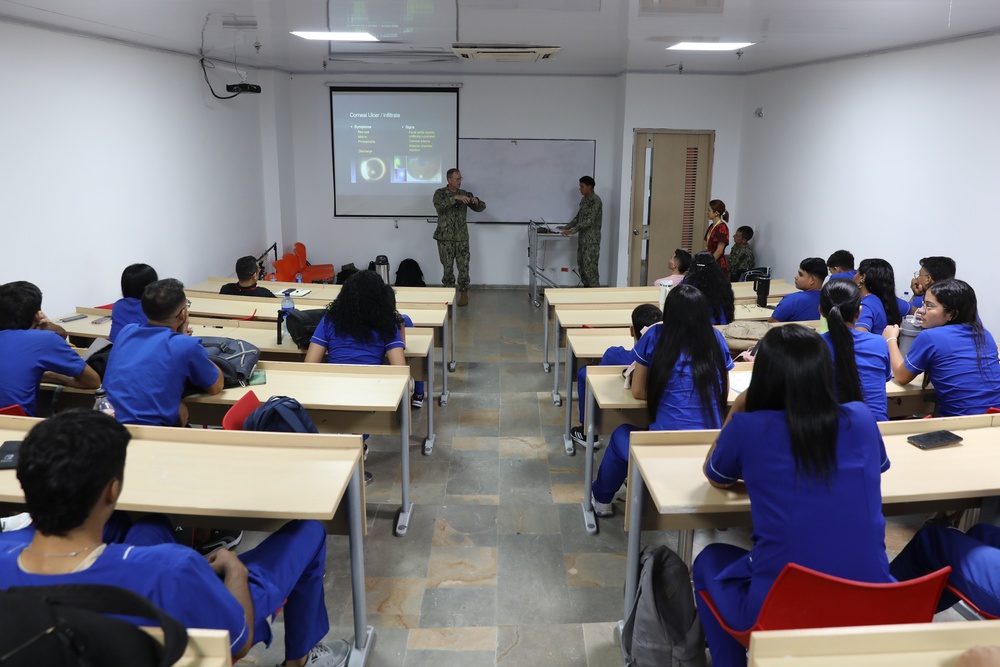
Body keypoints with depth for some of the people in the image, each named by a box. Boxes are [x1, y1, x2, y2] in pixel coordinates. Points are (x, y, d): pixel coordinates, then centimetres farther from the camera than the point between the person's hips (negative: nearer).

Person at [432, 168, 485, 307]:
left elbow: (481, 208, 3)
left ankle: (464, 293, 14)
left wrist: (476, 201, -19)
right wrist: (455, 198, -33)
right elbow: (439, 206, -24)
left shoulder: (465, 194, 6)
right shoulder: (440, 193, -3)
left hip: (462, 237, 2)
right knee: (448, 267, 4)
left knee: (463, 267, 1)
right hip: (445, 237, -2)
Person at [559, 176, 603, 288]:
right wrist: (566, 227, 14)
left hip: (592, 239, -9)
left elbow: (589, 220, -24)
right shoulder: (584, 200, 13)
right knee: (582, 265, 10)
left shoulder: (595, 200, -16)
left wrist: (572, 231, -29)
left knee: (589, 266, -9)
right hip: (582, 238, 9)